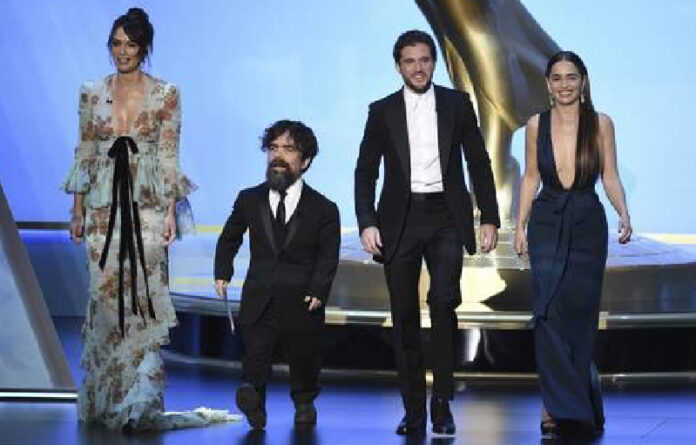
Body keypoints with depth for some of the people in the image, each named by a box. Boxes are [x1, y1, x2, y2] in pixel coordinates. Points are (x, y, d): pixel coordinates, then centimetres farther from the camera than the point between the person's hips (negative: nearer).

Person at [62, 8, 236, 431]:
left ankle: (142, 400, -9)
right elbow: (85, 154, 10)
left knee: (145, 297, -8)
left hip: (147, 204, -2)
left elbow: (169, 157, -1)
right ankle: (104, 397, 12)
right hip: (104, 205, 2)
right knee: (105, 296, 2)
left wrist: (171, 210, -8)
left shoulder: (166, 95, 1)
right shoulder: (92, 93, 7)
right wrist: (78, 210, 6)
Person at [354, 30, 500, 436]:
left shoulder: (457, 104, 7)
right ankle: (414, 410, 12)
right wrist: (367, 223, -6)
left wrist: (490, 219, 2)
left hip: (445, 219, -1)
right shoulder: (382, 112, 7)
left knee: (444, 302, -19)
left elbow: (479, 162, 9)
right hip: (400, 222, 1)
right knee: (405, 316, 3)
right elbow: (366, 171, 6)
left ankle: (442, 404, -12)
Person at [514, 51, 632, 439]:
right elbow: (531, 177, 10)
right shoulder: (537, 125, 3)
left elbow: (610, 176, 1)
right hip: (547, 224, 0)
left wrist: (624, 214, -14)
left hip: (588, 224, 0)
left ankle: (559, 404, 19)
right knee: (549, 312, -10)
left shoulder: (601, 123, -1)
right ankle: (564, 405, -8)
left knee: (580, 313, 4)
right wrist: (520, 226, 6)